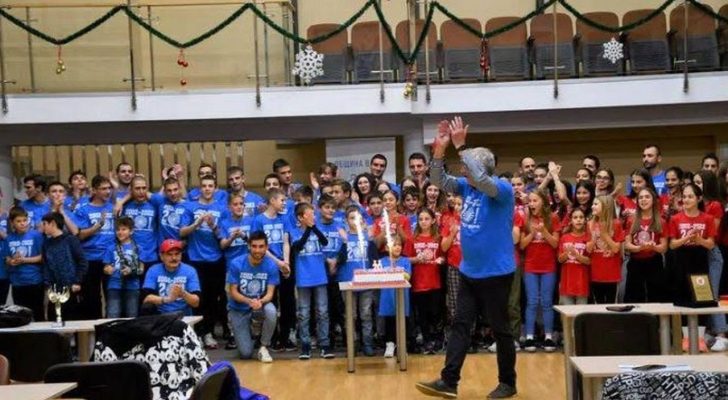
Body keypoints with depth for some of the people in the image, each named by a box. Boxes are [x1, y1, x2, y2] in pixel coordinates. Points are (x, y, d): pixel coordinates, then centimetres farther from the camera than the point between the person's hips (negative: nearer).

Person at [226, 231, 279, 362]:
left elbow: (270, 293, -13)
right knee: (246, 353, -10)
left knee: (271, 311, -37)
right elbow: (233, 292, -13)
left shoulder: (271, 265, -14)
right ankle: (243, 333, 28)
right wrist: (249, 301, -32)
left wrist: (260, 301, -37)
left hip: (261, 304, 1)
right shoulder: (236, 264, -17)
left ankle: (263, 347, -12)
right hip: (239, 309, -1)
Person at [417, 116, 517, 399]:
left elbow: (482, 180, -33)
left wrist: (461, 146, -30)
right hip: (468, 272, 7)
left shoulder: (502, 189, -14)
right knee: (460, 325, 5)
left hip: (496, 273, -7)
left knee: (500, 329, 4)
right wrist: (440, 149, -14)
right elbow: (439, 181, 0)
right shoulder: (466, 186, 7)